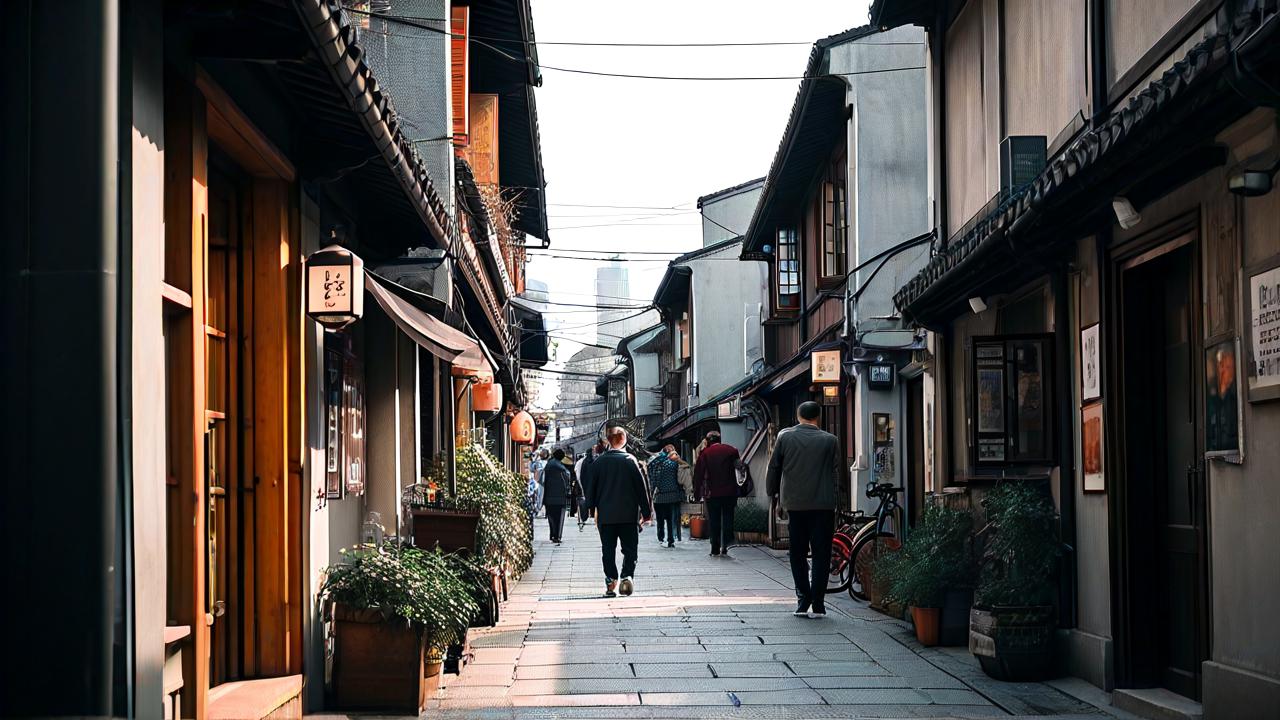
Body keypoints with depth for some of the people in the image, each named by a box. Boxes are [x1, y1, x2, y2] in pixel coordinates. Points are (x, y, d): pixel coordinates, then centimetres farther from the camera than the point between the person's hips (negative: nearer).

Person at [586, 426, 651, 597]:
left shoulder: (598, 462, 1)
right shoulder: (630, 460, -4)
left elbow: (591, 488, 5)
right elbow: (641, 487, -2)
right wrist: (646, 511, 4)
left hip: (605, 515, 1)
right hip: (629, 514, -1)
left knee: (608, 550, 7)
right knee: (630, 549, 5)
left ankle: (611, 582, 2)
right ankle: (627, 576, -13)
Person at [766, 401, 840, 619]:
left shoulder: (785, 436, 1)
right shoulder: (830, 440, -2)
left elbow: (774, 467, 7)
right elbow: (836, 472, 4)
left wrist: (773, 493, 19)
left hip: (794, 503, 1)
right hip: (823, 503, -1)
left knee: (798, 554, 11)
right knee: (821, 554, 3)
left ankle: (803, 601, 5)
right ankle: (817, 605, -2)